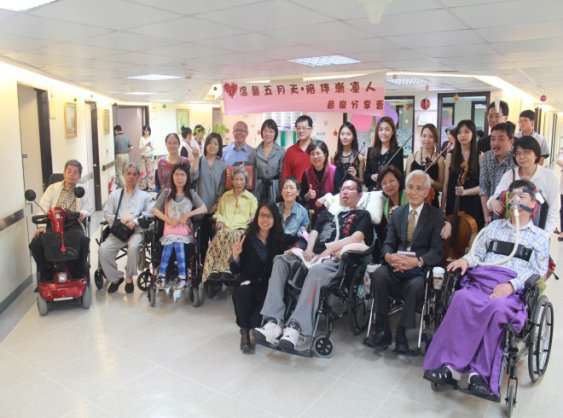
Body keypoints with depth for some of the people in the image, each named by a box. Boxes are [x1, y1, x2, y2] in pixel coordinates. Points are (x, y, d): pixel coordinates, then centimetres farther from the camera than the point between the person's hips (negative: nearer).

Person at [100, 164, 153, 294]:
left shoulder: (144, 195, 17)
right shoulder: (115, 194, 22)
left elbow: (150, 214, 2)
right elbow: (107, 213, 11)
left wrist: (135, 222, -14)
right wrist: (120, 220, -8)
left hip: (137, 230, -2)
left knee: (133, 247, -35)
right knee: (103, 249, -25)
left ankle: (129, 277, -10)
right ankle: (115, 277, -2)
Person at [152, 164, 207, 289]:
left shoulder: (191, 193, 9)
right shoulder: (166, 193, 9)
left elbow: (204, 208, 0)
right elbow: (155, 210, 4)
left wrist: (187, 215, -13)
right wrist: (168, 220, -11)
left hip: (185, 229, 0)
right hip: (170, 228, 0)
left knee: (178, 244, -30)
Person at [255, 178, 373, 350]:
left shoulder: (362, 215, 17)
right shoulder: (327, 212, 33)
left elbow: (356, 238, -1)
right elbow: (314, 232, 21)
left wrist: (329, 248, -11)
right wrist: (309, 249, -1)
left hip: (335, 259, -5)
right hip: (313, 256, 5)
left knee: (316, 271, -40)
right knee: (280, 261, -23)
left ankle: (295, 327, -48)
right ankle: (273, 322, -35)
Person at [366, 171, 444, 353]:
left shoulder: (436, 215, 6)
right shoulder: (397, 213, 17)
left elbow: (437, 251, -4)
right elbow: (388, 243, 10)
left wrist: (417, 261, -24)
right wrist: (388, 256, -15)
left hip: (421, 269, -3)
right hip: (396, 265, 3)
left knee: (417, 285, -35)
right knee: (379, 275, -29)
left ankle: (401, 333, -15)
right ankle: (382, 331, -17)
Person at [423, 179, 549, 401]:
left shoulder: (540, 236, 19)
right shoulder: (494, 226, 28)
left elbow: (537, 272, 6)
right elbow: (477, 254, 22)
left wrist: (511, 285, -13)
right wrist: (466, 260, -4)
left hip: (513, 289, -2)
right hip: (481, 280, 2)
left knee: (497, 307, -38)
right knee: (462, 298, -33)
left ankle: (480, 373, -33)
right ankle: (451, 365, -36)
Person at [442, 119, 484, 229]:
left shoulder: (480, 157, -1)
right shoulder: (450, 156, 6)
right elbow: (446, 184, 7)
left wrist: (465, 191, -19)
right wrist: (442, 207, 4)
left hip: (473, 205, -2)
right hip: (453, 205, 2)